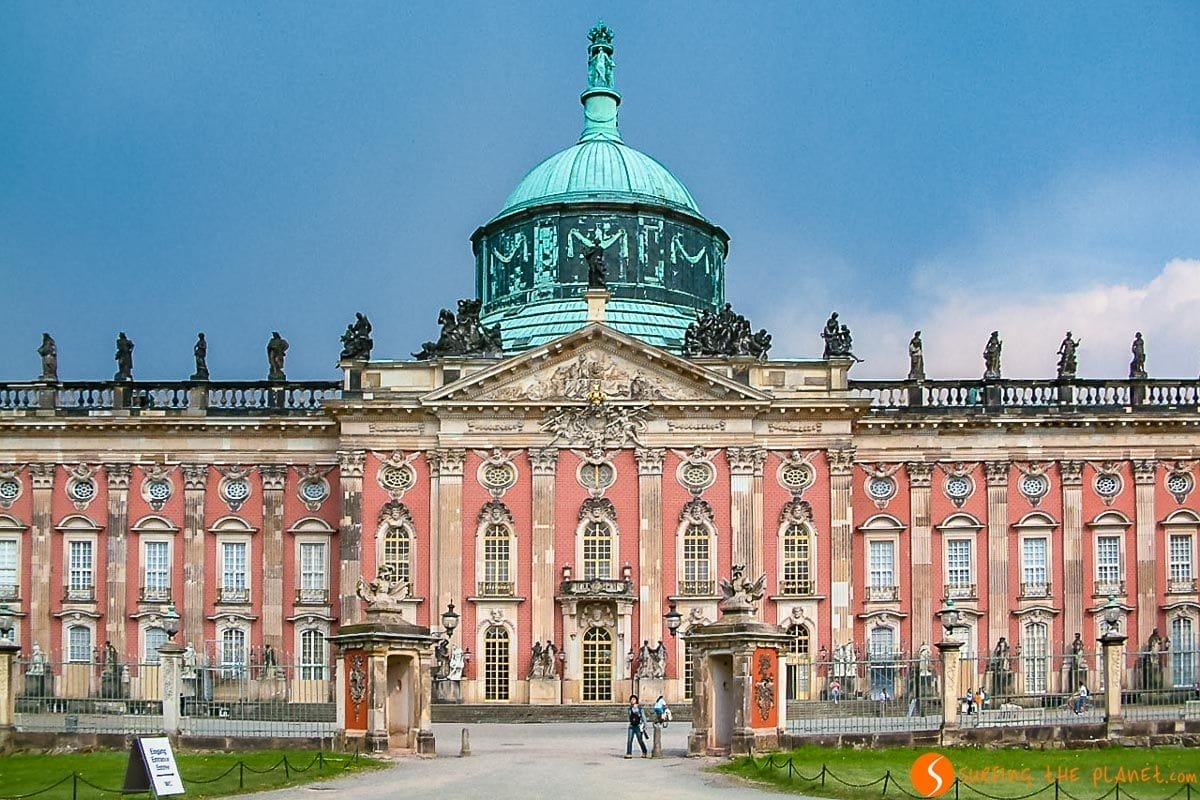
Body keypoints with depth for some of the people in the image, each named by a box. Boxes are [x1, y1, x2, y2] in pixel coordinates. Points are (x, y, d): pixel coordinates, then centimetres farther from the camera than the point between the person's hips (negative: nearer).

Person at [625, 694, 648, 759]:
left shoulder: (639, 708, -6)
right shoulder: (630, 708, 7)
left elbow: (643, 717, -5)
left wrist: (645, 726, -8)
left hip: (638, 726, -4)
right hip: (631, 726, 4)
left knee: (640, 741, 5)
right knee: (629, 740, -8)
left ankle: (645, 753, 24)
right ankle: (628, 754, -6)